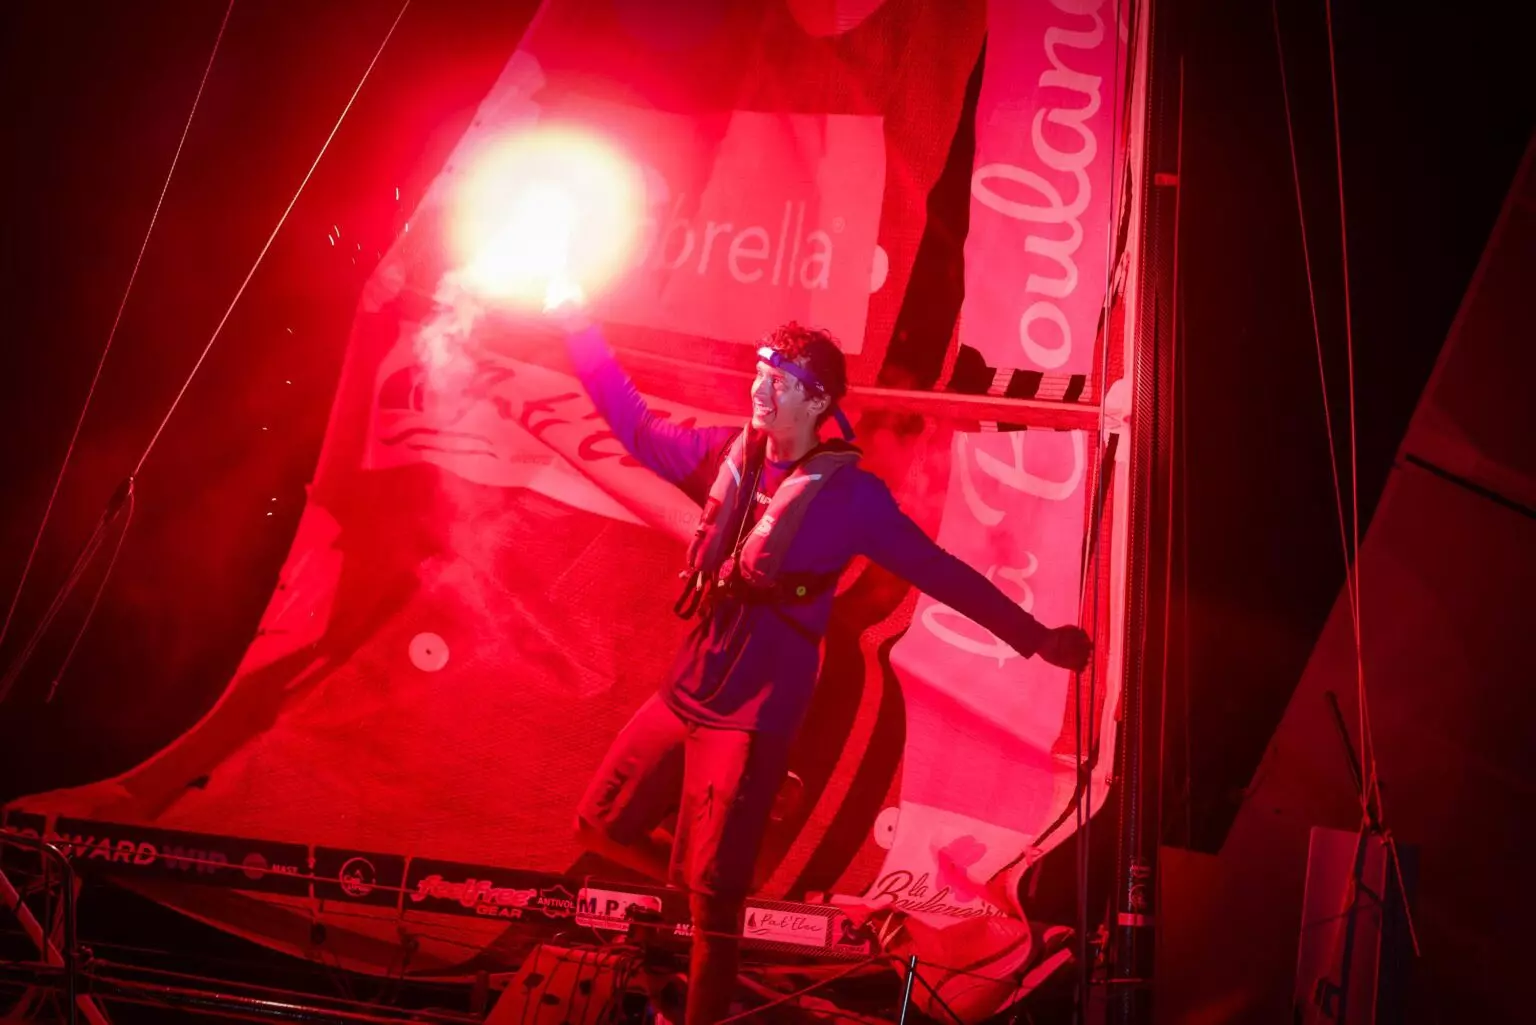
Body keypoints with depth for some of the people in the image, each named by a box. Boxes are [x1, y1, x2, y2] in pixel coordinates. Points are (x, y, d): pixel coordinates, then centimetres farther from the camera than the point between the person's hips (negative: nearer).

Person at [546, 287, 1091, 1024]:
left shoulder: (850, 494, -9)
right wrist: (574, 322, 9)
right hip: (681, 695, 6)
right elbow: (634, 424, 11)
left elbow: (942, 573, -4)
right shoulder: (728, 456, 5)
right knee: (602, 826, 13)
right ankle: (701, 888, 36)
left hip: (755, 716, -6)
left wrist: (1035, 638, -6)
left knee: (714, 895, -2)